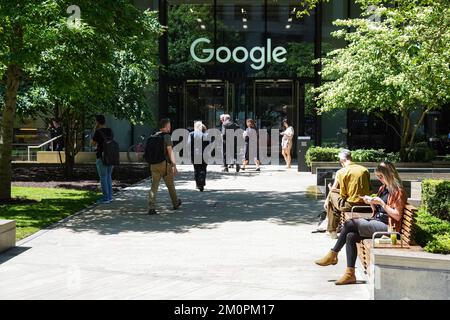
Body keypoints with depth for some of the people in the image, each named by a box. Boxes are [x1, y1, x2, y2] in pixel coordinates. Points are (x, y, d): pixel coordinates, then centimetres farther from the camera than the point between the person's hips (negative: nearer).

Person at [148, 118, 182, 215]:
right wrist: (174, 165, -19)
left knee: (154, 186, 0)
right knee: (170, 185, 14)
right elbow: (170, 151, -17)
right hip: (165, 164, -5)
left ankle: (151, 208, -12)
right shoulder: (167, 136, -10)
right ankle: (175, 203, 32)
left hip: (154, 164, 5)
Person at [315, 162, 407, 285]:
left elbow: (397, 216, -13)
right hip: (375, 222, 9)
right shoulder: (383, 188, 21)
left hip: (386, 226, -9)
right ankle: (350, 274, -17)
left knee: (349, 224, -22)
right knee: (350, 236, -18)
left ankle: (333, 255, -11)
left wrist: (381, 203, -16)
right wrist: (371, 202, 5)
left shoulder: (398, 191, -5)